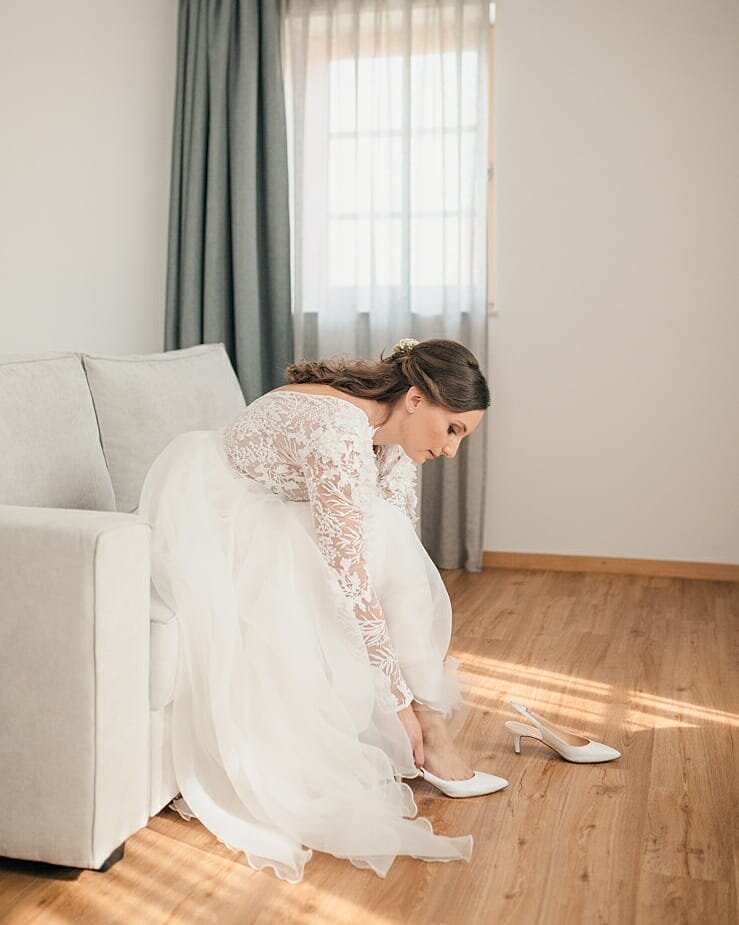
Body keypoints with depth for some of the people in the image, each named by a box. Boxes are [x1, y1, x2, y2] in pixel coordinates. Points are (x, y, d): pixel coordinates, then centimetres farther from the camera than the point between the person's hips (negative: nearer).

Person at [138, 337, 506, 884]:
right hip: (199, 513, -9)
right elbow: (350, 580, -31)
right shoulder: (340, 432, -31)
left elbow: (404, 547, 2)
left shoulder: (390, 436, -4)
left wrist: (429, 651, 0)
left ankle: (428, 736, -5)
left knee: (386, 536, -11)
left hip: (262, 520, 9)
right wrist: (401, 699, -25)